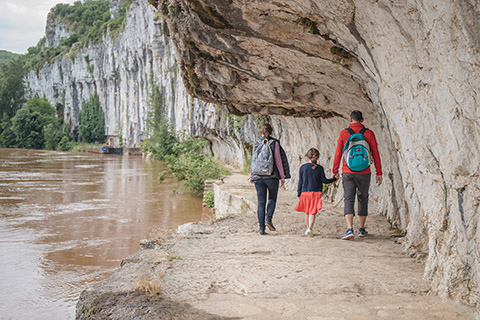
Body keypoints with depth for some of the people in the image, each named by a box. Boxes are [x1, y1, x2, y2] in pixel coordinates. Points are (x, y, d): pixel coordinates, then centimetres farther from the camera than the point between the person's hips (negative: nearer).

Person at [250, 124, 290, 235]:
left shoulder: (256, 144, 5)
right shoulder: (274, 143, -2)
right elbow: (278, 160, -4)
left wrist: (252, 176, 18)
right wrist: (282, 176, 1)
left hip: (258, 177, 2)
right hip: (272, 176, -2)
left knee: (261, 202, 6)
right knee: (272, 198, 17)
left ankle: (261, 228, 3)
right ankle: (269, 219, -3)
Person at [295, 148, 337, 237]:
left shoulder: (303, 167, 0)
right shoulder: (319, 168, -3)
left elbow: (300, 182, 3)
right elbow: (324, 181, 0)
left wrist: (299, 193, 12)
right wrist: (334, 179, 16)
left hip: (305, 192, 1)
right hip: (316, 193, -1)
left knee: (307, 212, 16)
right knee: (312, 213, -1)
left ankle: (308, 228, 25)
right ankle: (310, 228, -18)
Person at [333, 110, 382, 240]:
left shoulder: (344, 133, -1)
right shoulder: (369, 133, 0)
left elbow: (338, 154, 0)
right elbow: (376, 154, 1)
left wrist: (335, 171, 11)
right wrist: (379, 173, 8)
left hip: (348, 173, -1)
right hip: (364, 173, 1)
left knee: (349, 200, -2)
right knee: (363, 199, 16)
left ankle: (350, 229, -18)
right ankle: (362, 229, 24)